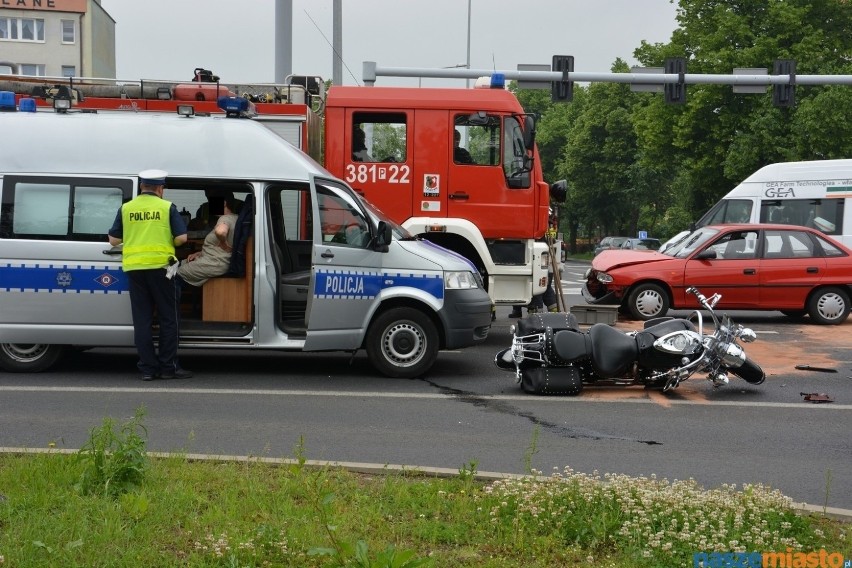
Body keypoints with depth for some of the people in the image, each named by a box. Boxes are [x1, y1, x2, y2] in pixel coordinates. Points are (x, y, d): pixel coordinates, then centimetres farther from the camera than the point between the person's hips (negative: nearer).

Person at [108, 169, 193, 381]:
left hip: (134, 268, 3)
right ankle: (168, 367, 7)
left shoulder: (126, 208, 7)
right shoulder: (167, 207, -1)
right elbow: (181, 238, -6)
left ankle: (147, 368, 9)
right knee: (169, 318, 6)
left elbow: (114, 240, 9)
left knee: (142, 319, 8)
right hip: (160, 266, -3)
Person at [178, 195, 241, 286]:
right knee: (179, 264, 19)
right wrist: (199, 253, 13)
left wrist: (225, 245, -25)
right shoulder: (235, 219, 12)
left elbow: (220, 231, -46)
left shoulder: (226, 218, -18)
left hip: (214, 264, -10)